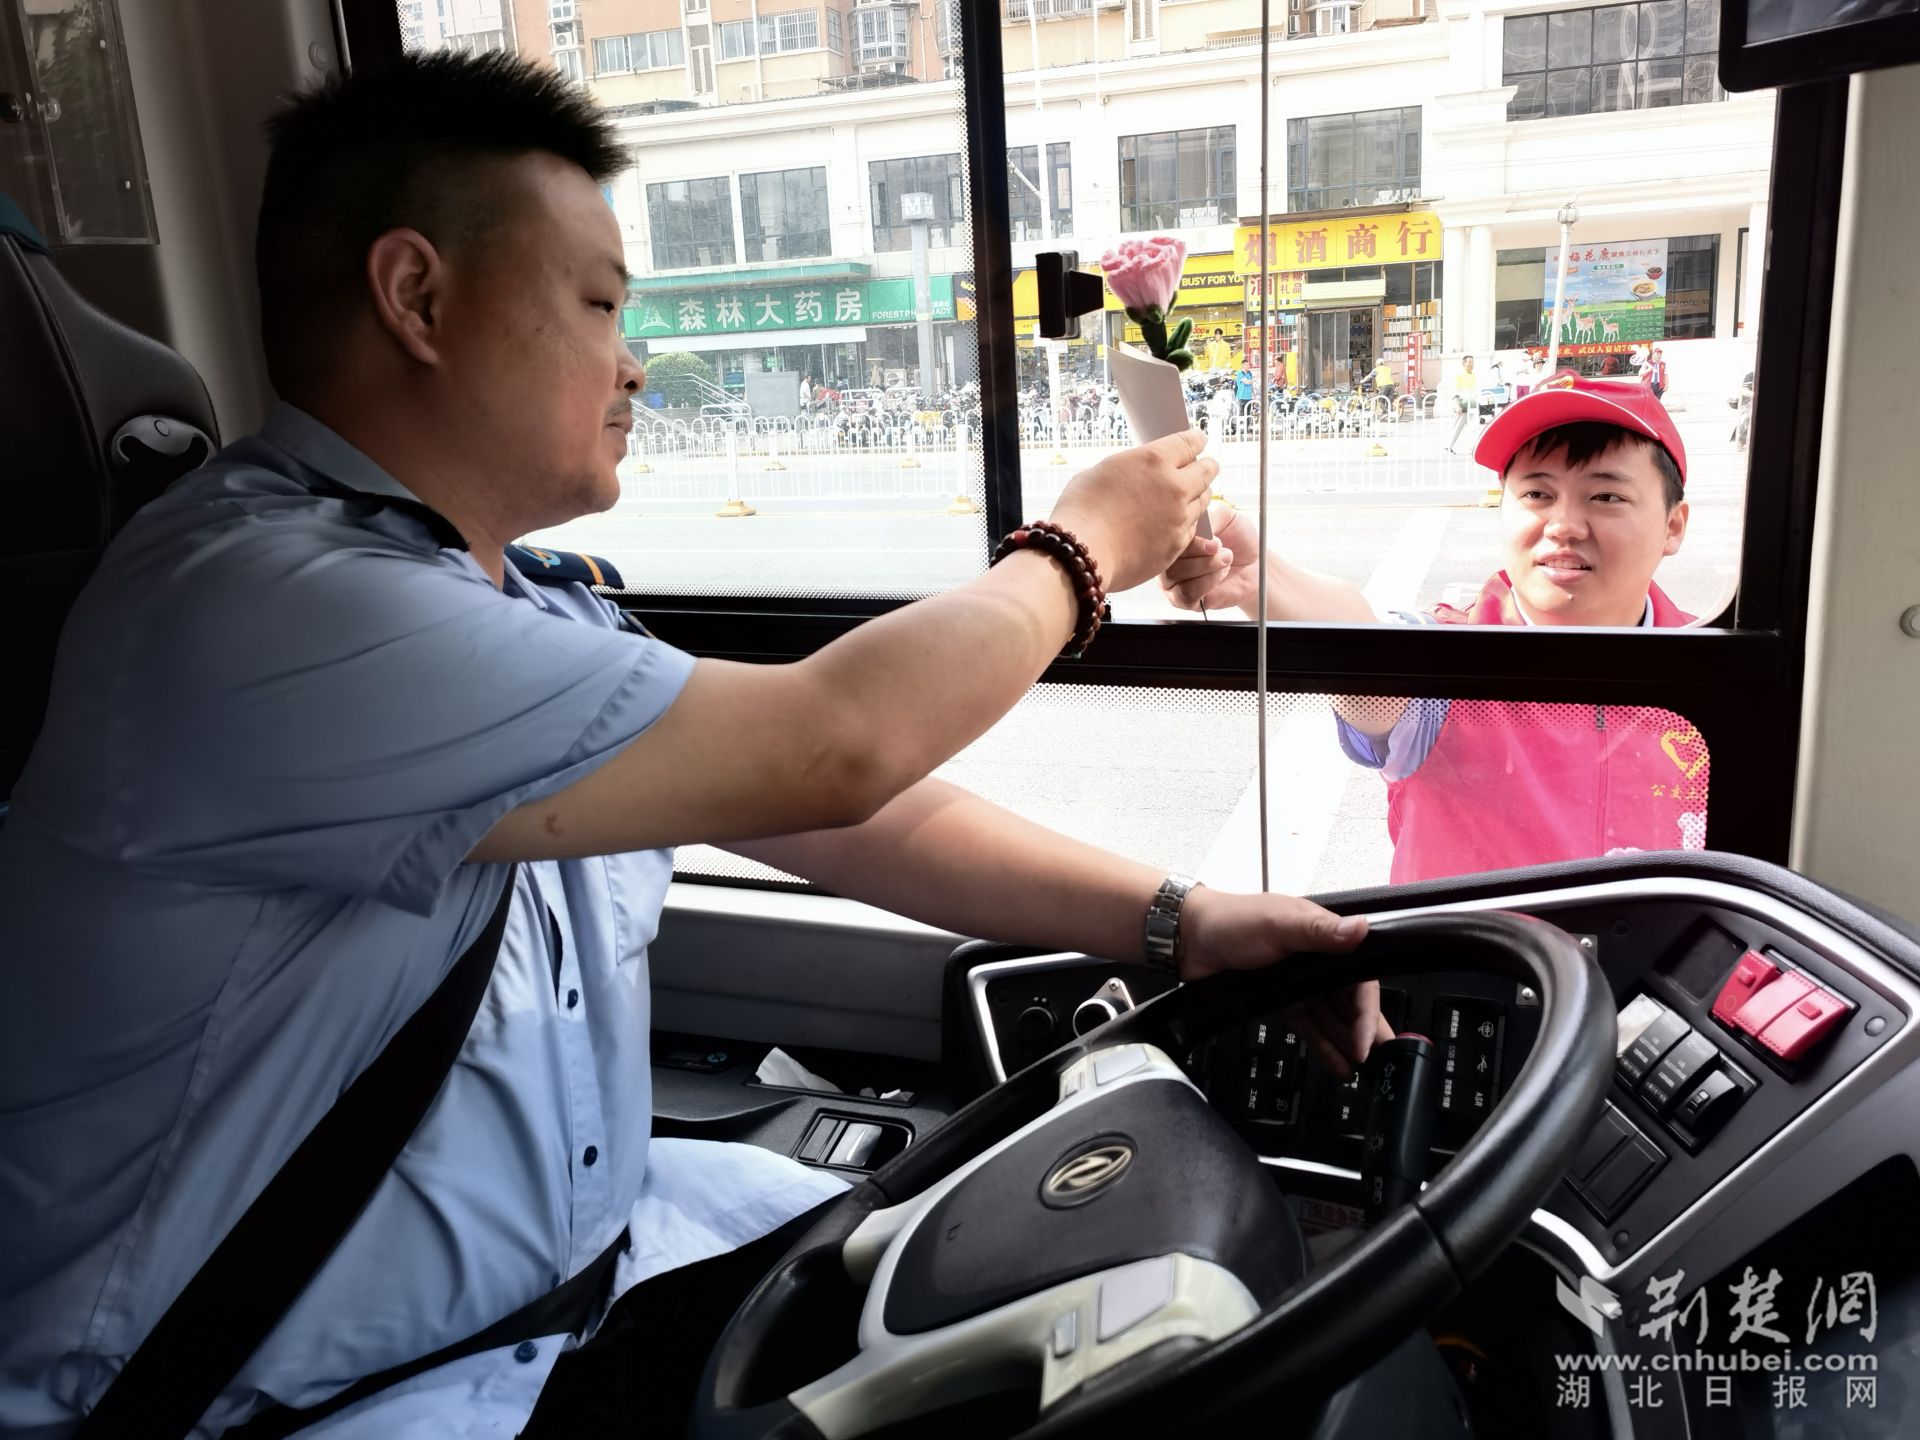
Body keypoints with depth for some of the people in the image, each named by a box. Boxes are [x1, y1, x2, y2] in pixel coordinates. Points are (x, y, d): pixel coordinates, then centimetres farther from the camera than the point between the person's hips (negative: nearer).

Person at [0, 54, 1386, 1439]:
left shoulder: (526, 615, 4)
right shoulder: (247, 603, -26)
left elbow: (846, 818, 2)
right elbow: (829, 747, -27)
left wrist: (1177, 920, -5)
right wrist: (1078, 549, -9)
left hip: (593, 1252, 8)